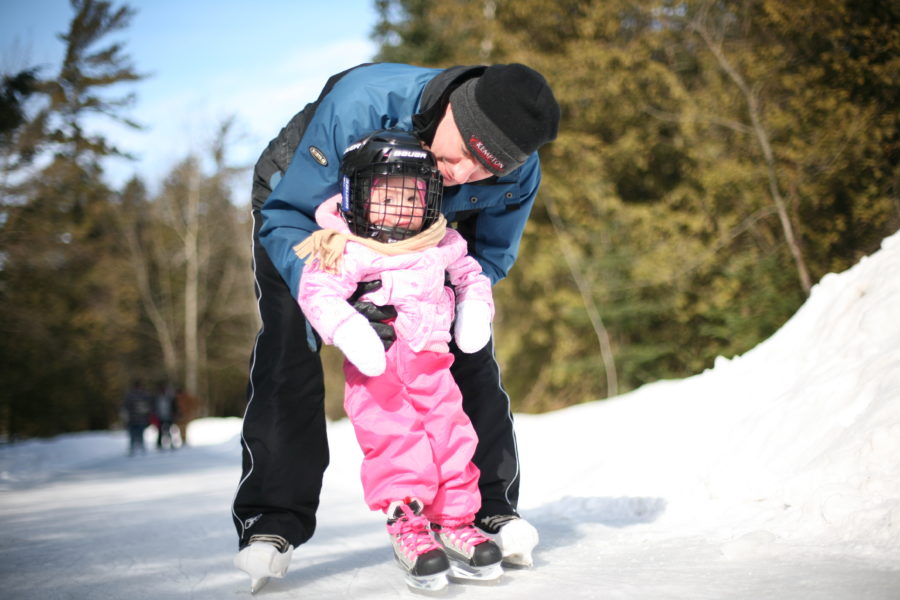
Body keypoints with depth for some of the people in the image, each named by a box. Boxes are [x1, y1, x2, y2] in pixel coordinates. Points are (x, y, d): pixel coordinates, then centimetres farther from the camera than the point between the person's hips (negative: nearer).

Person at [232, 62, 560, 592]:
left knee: (468, 347, -9)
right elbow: (287, 215, -33)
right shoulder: (361, 104, -44)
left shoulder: (519, 173, -31)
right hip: (304, 199, -3)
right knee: (290, 346, -18)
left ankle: (488, 507, 3)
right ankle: (273, 523, -11)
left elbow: (491, 255, -14)